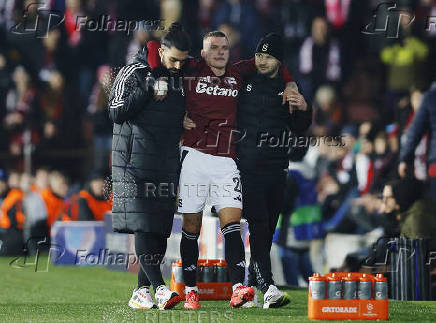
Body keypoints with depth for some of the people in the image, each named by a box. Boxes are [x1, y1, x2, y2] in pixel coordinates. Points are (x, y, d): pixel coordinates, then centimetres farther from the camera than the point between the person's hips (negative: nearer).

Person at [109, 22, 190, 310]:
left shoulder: (180, 78, 14)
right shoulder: (134, 73, -4)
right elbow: (116, 113, -11)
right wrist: (147, 91, -18)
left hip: (167, 165, 6)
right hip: (136, 163, -6)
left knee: (160, 230, 2)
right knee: (142, 226, -14)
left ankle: (141, 292, 7)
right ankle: (159, 288, -21)